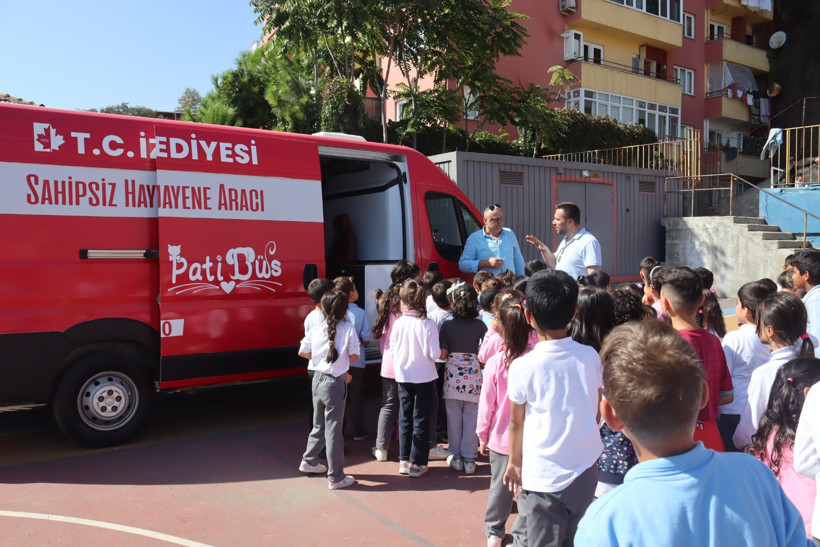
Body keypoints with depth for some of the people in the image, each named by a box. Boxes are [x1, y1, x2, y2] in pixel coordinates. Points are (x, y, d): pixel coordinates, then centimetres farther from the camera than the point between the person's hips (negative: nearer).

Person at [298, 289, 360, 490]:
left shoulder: (315, 330, -1)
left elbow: (302, 352, 5)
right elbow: (354, 356, -8)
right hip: (336, 383, -5)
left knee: (319, 424, 24)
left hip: (318, 380, 5)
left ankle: (309, 462, 40)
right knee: (333, 430, 1)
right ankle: (336, 477, 11)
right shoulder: (348, 329, -12)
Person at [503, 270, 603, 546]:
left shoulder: (523, 367, -15)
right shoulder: (590, 357, -6)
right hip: (586, 472, 4)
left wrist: (515, 462, 14)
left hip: (543, 479, -3)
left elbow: (517, 422, -2)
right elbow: (596, 413, 5)